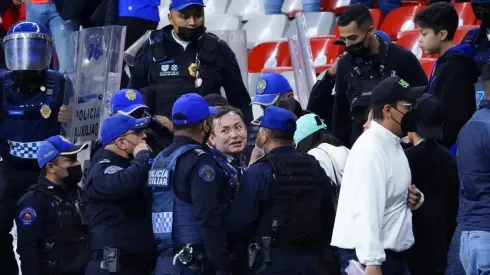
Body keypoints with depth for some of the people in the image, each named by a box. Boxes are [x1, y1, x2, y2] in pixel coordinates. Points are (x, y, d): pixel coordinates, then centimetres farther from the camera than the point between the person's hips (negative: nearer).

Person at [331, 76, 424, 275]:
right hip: (366, 256, -10)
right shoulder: (371, 149, -17)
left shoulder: (393, 145, 15)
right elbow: (366, 210, -24)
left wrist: (412, 198, 4)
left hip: (392, 254, 10)